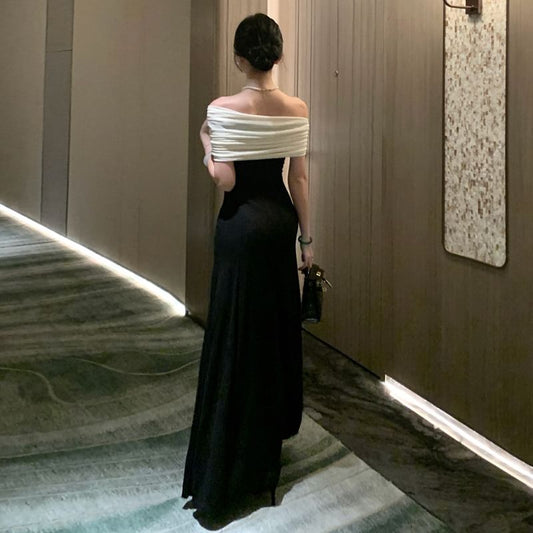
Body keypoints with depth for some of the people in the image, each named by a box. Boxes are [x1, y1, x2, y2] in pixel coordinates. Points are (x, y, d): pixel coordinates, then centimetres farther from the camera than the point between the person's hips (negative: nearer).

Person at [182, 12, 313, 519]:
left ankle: (230, 467, 7)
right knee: (278, 326, 19)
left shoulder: (224, 108, -14)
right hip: (281, 218, 4)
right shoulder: (297, 109, -1)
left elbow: (223, 180, -17)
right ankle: (275, 427, 37)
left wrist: (206, 144, 0)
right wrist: (307, 236, 10)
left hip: (242, 225, -4)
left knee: (238, 338, 1)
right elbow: (299, 178, 2)